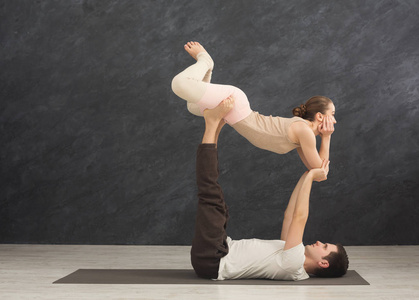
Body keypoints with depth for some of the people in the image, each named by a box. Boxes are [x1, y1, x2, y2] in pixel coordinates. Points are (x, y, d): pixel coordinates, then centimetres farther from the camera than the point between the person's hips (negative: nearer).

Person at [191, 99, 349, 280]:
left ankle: (212, 123, -12)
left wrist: (310, 177, -10)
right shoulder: (294, 259, 13)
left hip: (211, 260, -8)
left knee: (210, 196, -19)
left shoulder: (294, 265, -16)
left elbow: (299, 217, -20)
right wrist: (307, 176, 16)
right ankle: (214, 129, 7)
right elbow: (290, 215, 18)